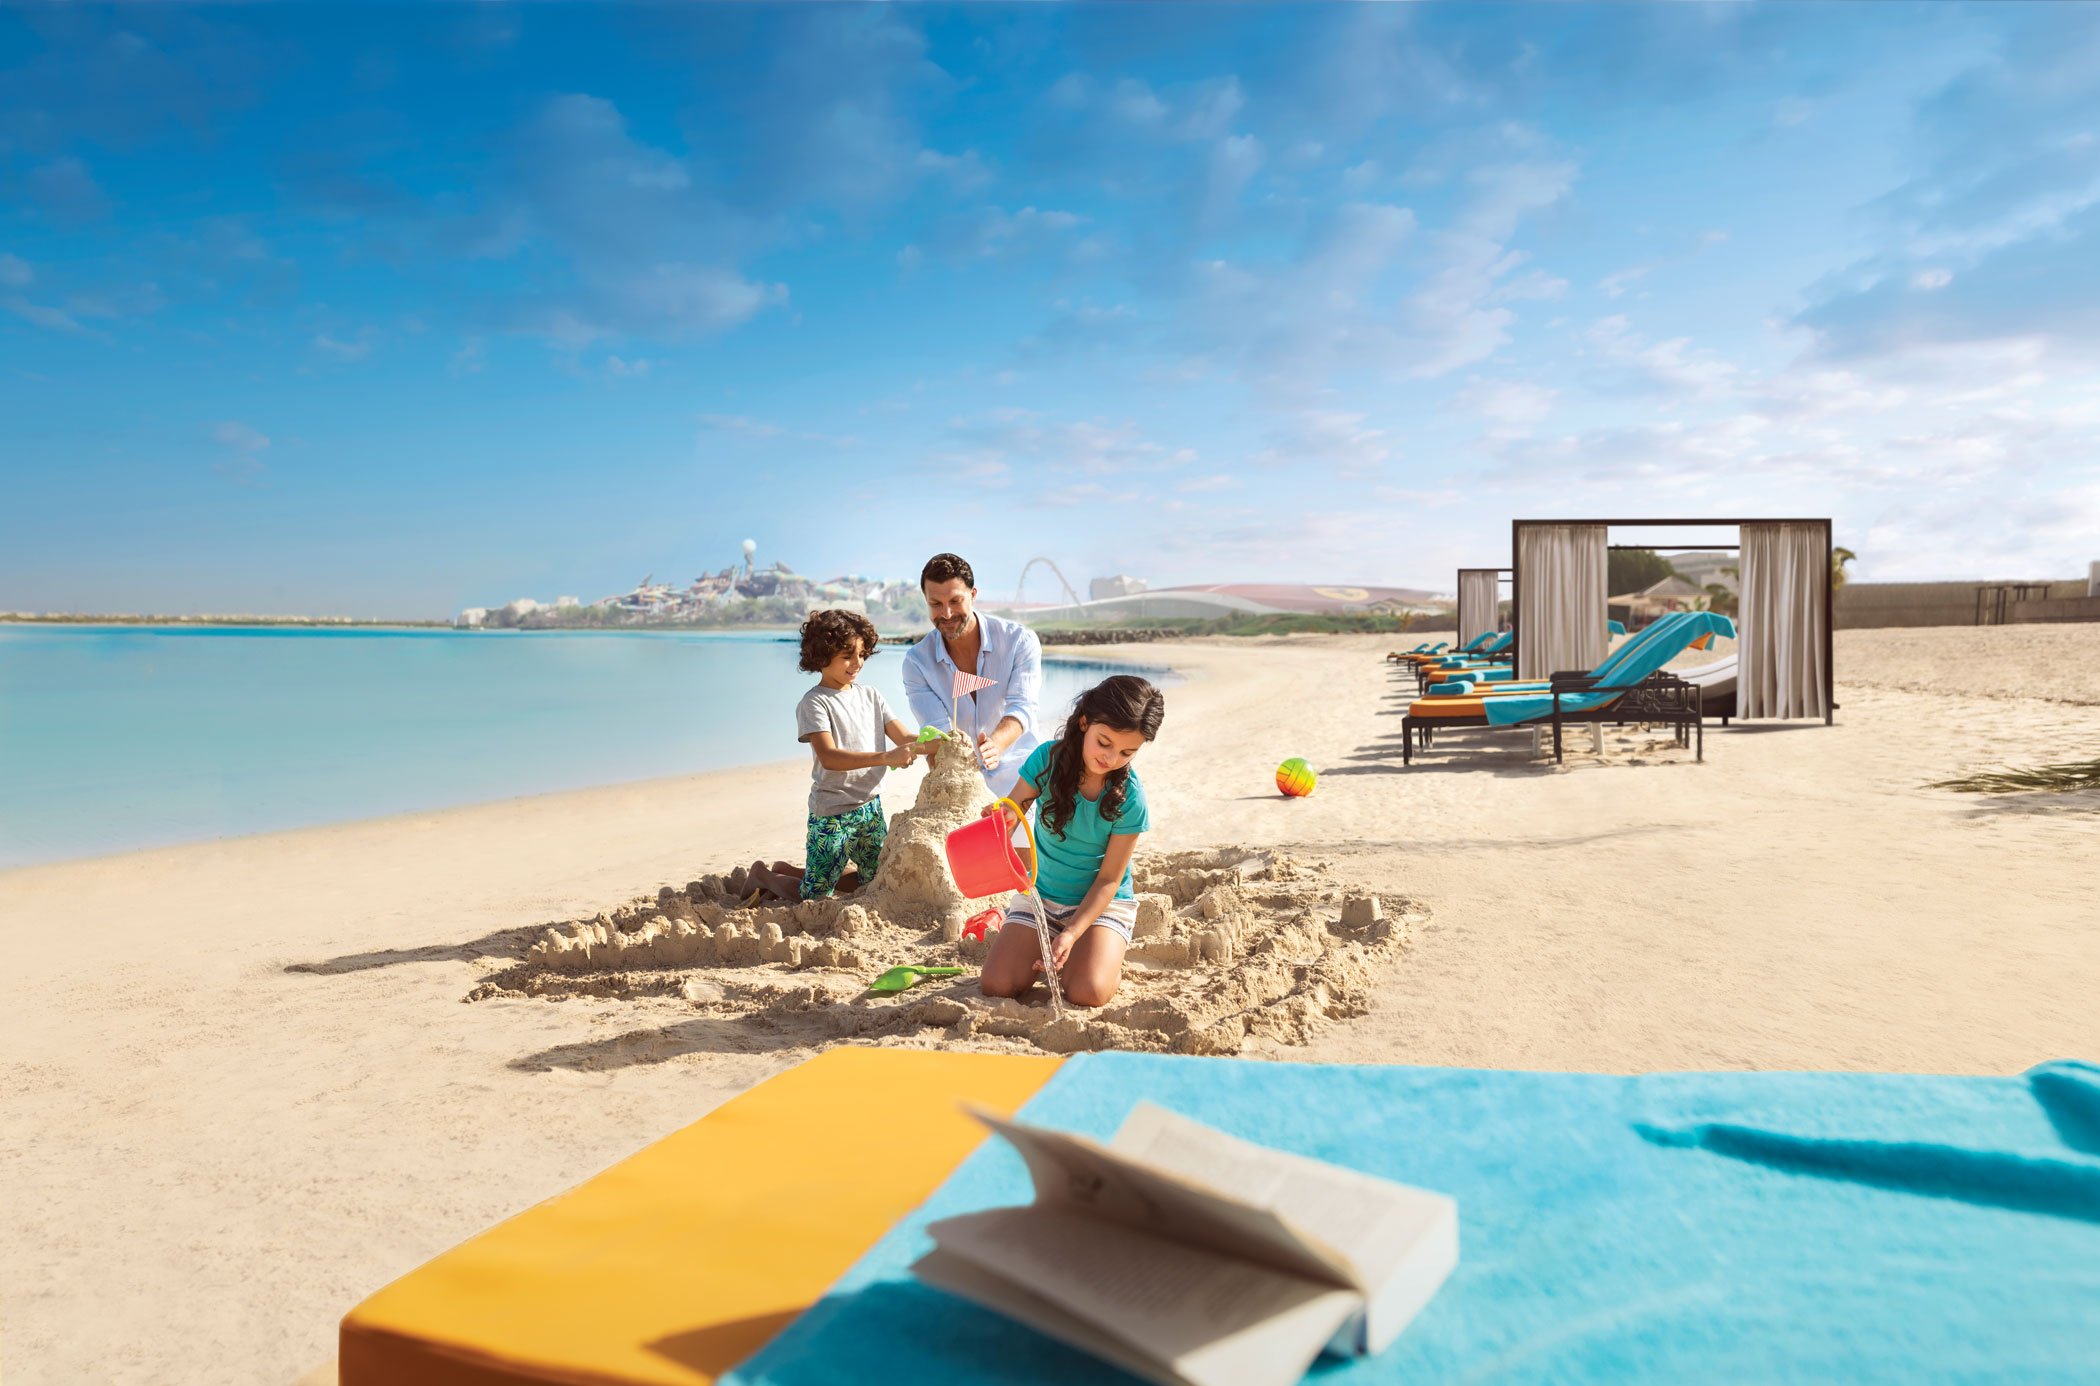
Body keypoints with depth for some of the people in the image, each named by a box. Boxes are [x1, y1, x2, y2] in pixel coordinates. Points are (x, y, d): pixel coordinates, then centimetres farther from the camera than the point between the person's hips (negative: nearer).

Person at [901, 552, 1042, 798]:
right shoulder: (917, 663, -4)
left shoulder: (1019, 640, -8)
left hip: (1019, 780, -1)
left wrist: (995, 745, -40)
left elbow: (1022, 708, -18)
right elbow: (938, 728, -13)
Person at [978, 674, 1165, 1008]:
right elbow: (1009, 814, -9)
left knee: (1088, 993, -25)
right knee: (996, 986, -13)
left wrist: (1072, 934, -25)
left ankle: (1108, 956, 11)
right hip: (1040, 895, 2)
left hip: (1103, 902, -2)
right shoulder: (1048, 758, -16)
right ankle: (1041, 949, 19)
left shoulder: (1130, 798, -19)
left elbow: (1109, 879, -14)